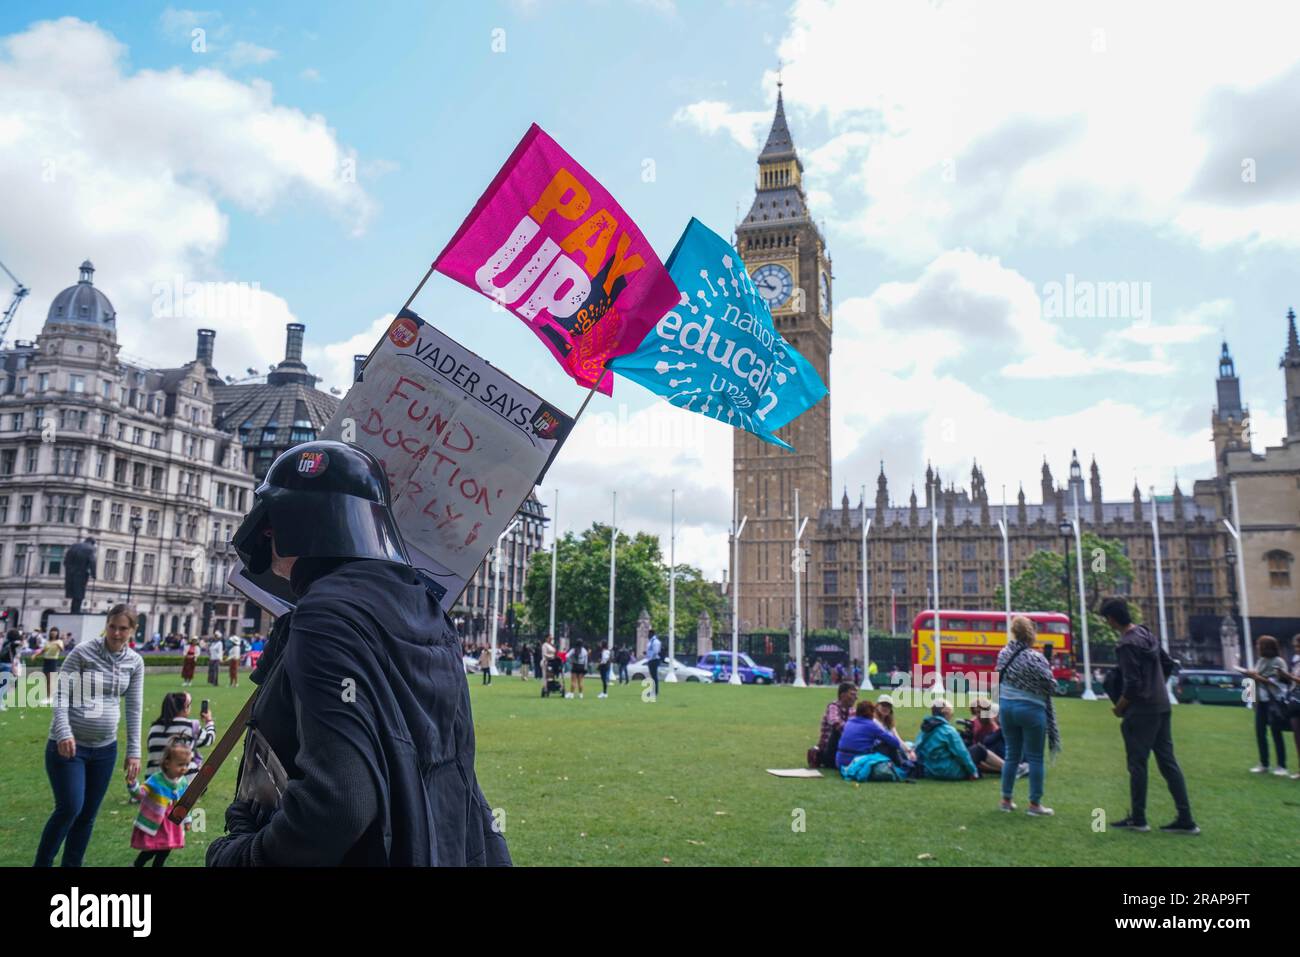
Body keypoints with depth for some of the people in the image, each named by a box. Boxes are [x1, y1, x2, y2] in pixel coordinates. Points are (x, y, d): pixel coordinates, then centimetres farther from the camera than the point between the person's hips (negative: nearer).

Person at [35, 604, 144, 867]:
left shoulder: (135, 662, 1)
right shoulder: (83, 651, -10)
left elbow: (134, 708, 3)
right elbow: (61, 693, -12)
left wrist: (133, 752, 0)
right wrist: (64, 733, -24)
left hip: (105, 748, 4)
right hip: (68, 744, -4)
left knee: (88, 815, 10)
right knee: (69, 808, -8)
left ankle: (72, 864, 24)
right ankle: (42, 863, 12)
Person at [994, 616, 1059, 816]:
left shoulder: (1003, 654, 1)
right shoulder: (1035, 658, -18)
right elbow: (1050, 685, -13)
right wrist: (1048, 670, 5)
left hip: (1006, 707, 6)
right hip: (1030, 710, -6)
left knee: (1012, 755, 15)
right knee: (1035, 758, 5)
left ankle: (1006, 800, 21)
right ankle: (1034, 804, 10)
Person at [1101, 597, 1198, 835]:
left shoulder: (1127, 644, -18)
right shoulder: (1147, 635, 10)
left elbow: (1131, 684, -20)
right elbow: (1168, 664, 20)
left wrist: (1119, 708, -6)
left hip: (1141, 711, -8)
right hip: (1162, 706, 8)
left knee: (1137, 763, 2)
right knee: (1167, 761, 10)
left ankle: (1137, 818, 10)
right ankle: (1185, 819, 11)